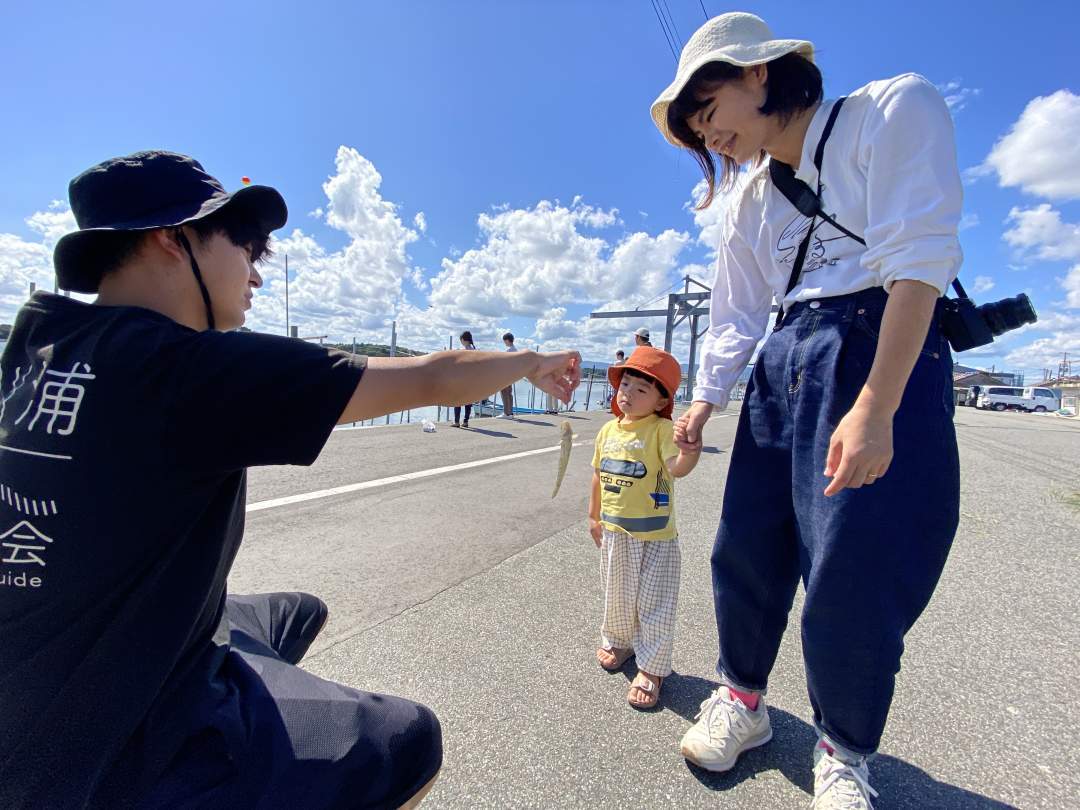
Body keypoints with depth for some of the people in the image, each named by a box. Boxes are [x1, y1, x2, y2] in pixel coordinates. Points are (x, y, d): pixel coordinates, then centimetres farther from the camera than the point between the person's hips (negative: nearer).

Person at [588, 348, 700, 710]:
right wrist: (594, 516, 15)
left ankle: (652, 667, 30)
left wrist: (691, 448, -54)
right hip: (614, 533, 5)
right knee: (617, 597, 23)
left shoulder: (661, 430, -16)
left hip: (655, 536, -5)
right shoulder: (608, 430, 0)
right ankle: (617, 641, 49)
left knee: (654, 605, 9)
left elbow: (678, 467, -33)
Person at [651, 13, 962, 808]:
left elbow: (915, 260, -14)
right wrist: (701, 404, 7)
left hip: (888, 352, -5)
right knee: (746, 545, 5)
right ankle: (741, 699, 28)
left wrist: (875, 408, -23)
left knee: (856, 569, -4)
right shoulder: (749, 199, 14)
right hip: (785, 362, 6)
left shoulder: (895, 110, -1)